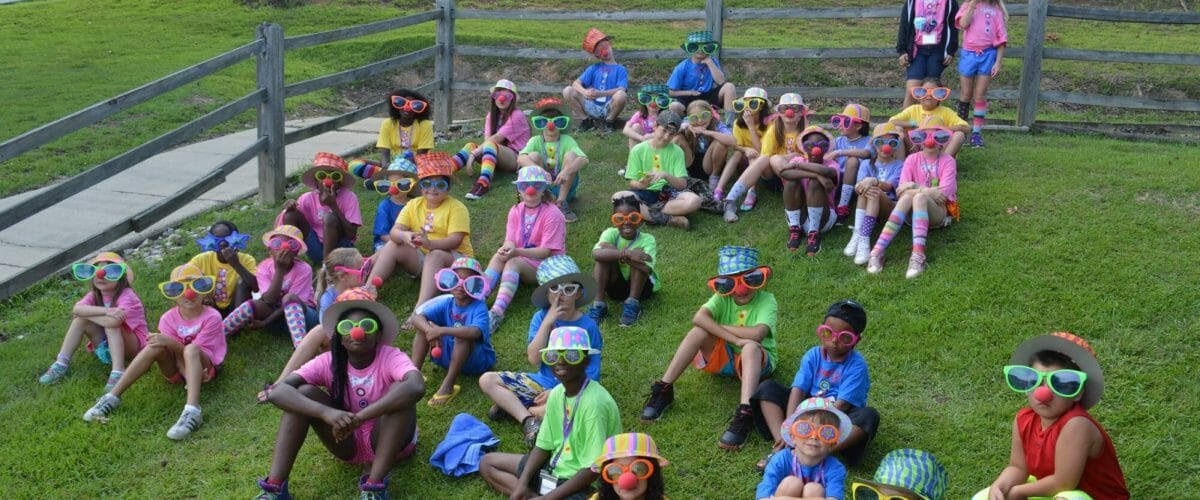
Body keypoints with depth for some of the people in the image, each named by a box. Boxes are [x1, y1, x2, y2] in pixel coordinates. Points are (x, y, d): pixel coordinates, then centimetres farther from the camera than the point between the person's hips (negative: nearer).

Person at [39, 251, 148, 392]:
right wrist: (106, 311, -38)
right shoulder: (94, 295, -3)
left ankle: (117, 372, -41)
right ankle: (61, 364, -18)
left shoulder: (126, 296, -21)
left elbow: (113, 321, -39)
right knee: (80, 317, -15)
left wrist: (87, 312, -25)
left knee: (111, 323, -34)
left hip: (131, 345, -6)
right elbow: (76, 309, -25)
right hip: (104, 344, 6)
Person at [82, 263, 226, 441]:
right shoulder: (168, 318, -7)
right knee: (156, 346, -27)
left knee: (191, 350, -37)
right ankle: (112, 397, -24)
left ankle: (192, 411, -55)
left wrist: (171, 343, -37)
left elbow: (193, 350, -21)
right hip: (176, 368, 3)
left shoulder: (212, 317, -16)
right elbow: (173, 350, -11)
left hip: (204, 367, -3)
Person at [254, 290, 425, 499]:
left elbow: (416, 387, -46)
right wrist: (326, 412, -46)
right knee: (304, 393, -19)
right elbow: (278, 392, -28)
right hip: (347, 442, 3)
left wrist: (360, 417, -48)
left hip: (389, 442, -3)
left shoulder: (391, 358, -22)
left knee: (400, 390, -32)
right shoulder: (328, 362, -14)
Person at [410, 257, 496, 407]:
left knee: (463, 336, -36)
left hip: (477, 360, -5)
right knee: (423, 326, -11)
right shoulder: (446, 303, -6)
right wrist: (430, 330, -38)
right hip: (448, 355, 5)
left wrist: (442, 330, -47)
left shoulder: (479, 307, -21)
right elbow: (417, 316, -17)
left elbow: (475, 332, -42)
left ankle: (448, 385, -30)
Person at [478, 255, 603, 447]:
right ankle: (528, 420, -21)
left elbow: (591, 377, -9)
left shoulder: (588, 326, -10)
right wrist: (547, 322, -20)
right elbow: (533, 359, -14)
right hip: (542, 382, 4)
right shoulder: (541, 318, -2)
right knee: (487, 380, -10)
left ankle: (511, 406, -17)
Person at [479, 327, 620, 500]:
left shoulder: (594, 402, -26)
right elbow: (543, 445, 8)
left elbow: (593, 469, -24)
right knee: (487, 463, 12)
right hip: (556, 466, 9)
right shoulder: (556, 394, -1)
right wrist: (522, 484, -7)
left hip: (583, 484, -9)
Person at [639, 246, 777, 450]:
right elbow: (699, 317, -30)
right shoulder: (723, 297, -10)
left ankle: (745, 414, -50)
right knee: (702, 330, -26)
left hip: (756, 362, -2)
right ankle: (663, 390, -23)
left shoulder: (766, 300, -17)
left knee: (751, 347, -37)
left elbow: (756, 334, -35)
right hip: (723, 357, 3)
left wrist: (719, 327, -23)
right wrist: (734, 338, -38)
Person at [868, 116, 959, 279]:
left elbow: (944, 192, -14)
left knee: (919, 197, -35)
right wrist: (927, 190, -21)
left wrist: (913, 187, -16)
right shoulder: (912, 159, 6)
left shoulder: (947, 161, 0)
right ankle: (877, 252, -48)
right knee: (907, 197, -34)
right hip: (914, 211, 2)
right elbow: (901, 190, -8)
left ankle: (918, 255, -53)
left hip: (939, 211, -2)